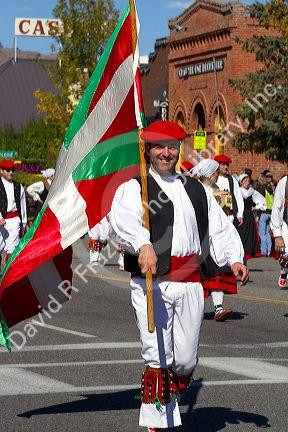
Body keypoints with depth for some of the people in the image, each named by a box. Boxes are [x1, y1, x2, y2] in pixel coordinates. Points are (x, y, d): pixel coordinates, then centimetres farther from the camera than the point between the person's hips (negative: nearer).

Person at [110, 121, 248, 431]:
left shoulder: (196, 190, 22)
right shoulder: (134, 188, 3)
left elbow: (220, 228, 22)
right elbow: (123, 218, -18)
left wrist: (234, 258, 4)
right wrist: (142, 245, -37)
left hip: (190, 283, 4)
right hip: (152, 283, -4)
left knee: (186, 361, 5)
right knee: (158, 358, -9)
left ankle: (169, 398, 31)